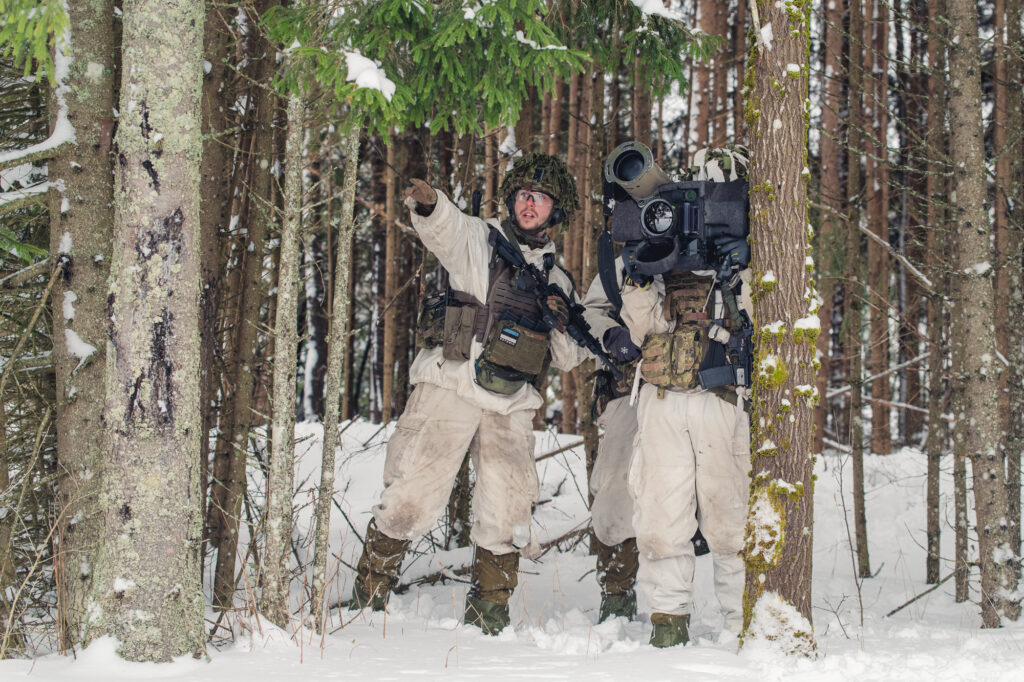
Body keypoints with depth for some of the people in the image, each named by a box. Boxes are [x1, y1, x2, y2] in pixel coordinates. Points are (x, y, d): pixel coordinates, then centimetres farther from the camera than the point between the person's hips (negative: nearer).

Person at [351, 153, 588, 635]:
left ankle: (488, 610, 16)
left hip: (511, 407, 4)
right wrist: (427, 204, -41)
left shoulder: (557, 279, 17)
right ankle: (368, 591, 9)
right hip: (451, 389, -4)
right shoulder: (479, 241, 6)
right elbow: (445, 228, -18)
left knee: (508, 514, 0)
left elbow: (569, 358, 18)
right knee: (413, 496, -7)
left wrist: (563, 326, -4)